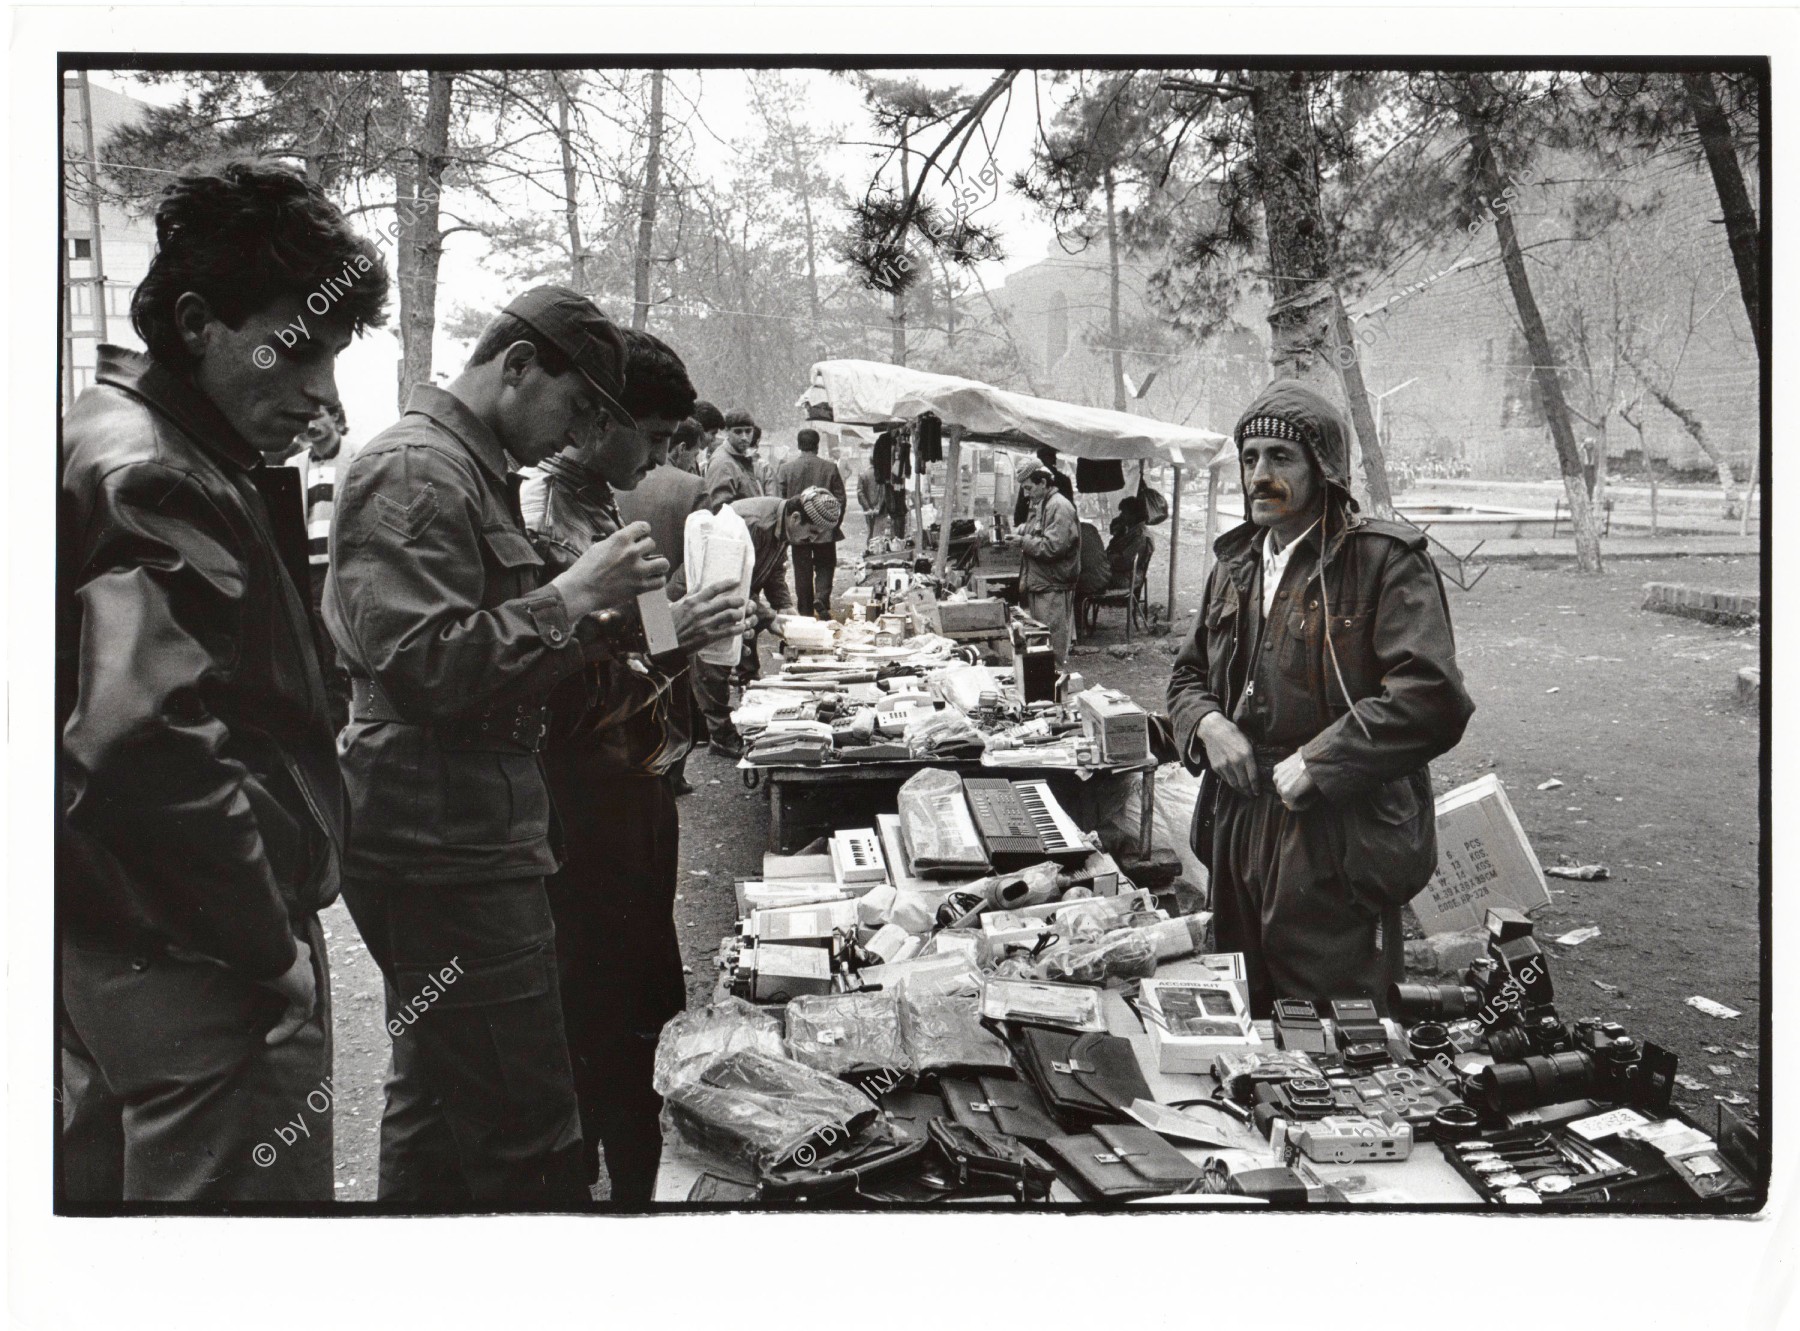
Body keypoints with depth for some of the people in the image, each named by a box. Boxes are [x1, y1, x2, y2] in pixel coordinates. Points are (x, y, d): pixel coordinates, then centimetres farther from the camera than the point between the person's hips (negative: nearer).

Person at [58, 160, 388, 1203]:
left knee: (102, 1181, 21)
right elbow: (150, 745, -29)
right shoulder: (152, 480, -19)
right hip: (205, 962, -10)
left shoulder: (130, 445, 13)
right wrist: (272, 947, -19)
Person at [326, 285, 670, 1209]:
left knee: (436, 1095, 20)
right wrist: (571, 596, -17)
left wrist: (604, 617, 9)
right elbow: (424, 665, -23)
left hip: (454, 830, 11)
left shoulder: (469, 471, 20)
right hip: (444, 844, -11)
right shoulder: (415, 471, -13)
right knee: (530, 1131, -6)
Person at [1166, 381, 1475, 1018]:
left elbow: (1432, 698, -22)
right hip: (1239, 835, 7)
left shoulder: (1384, 560, -11)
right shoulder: (1235, 564, 13)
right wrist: (1207, 721, -1)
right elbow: (1188, 672, 21)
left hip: (1336, 850, -7)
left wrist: (1315, 763, -22)